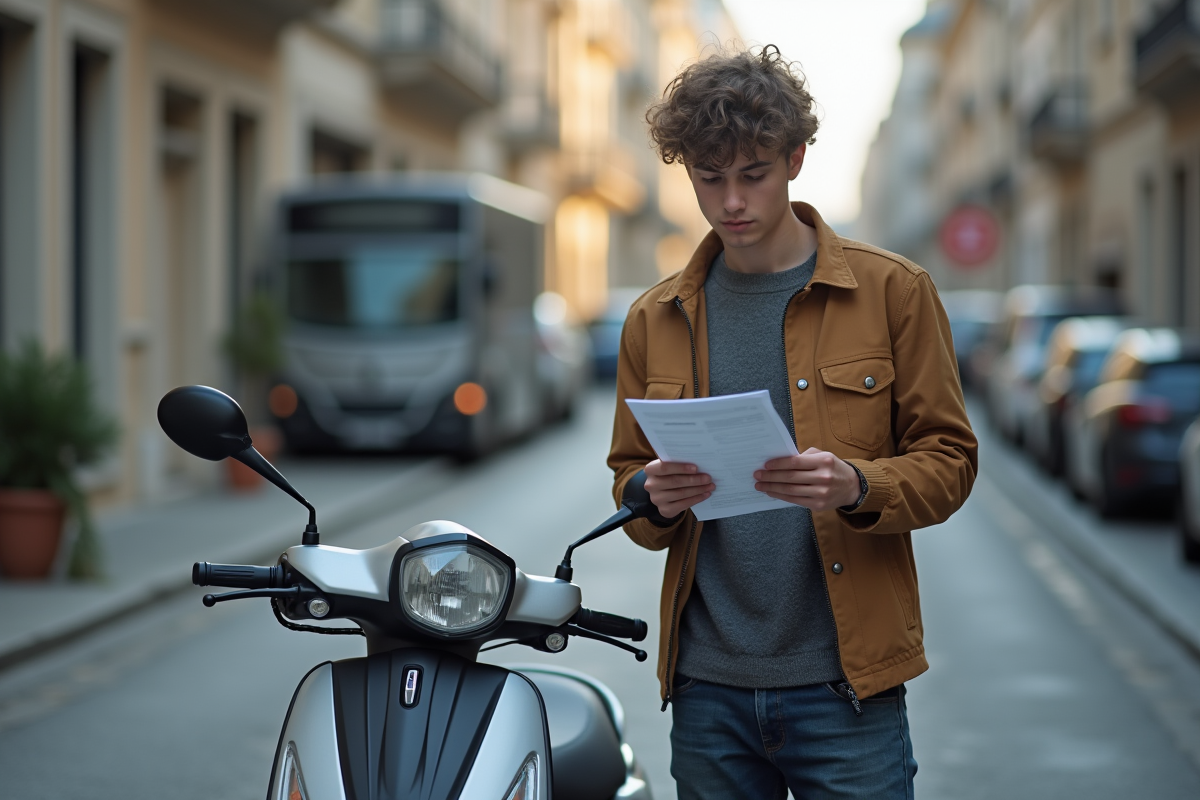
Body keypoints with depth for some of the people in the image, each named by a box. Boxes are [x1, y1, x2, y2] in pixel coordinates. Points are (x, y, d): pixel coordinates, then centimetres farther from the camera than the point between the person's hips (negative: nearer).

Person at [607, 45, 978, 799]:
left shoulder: (893, 290, 1)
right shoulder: (655, 319, 10)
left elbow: (949, 460, 0)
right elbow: (628, 477, 14)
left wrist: (857, 486, -20)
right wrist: (655, 498, -10)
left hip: (842, 684, -3)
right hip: (708, 686, 3)